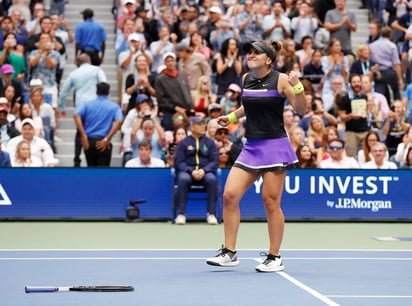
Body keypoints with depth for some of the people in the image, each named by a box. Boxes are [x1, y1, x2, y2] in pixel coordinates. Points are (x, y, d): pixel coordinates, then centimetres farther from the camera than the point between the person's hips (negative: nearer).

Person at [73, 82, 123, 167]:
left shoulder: (87, 104, 9)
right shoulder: (114, 106, 5)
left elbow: (76, 115, -9)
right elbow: (118, 121, -14)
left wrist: (83, 136, -11)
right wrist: (107, 139, -14)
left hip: (89, 142, 3)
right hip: (103, 144, -3)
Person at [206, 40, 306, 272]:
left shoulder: (280, 79, -9)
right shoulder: (246, 79, 9)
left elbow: (301, 109, -10)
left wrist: (297, 87, -25)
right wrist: (233, 116, 21)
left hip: (274, 146, -6)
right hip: (251, 146, 6)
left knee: (271, 202, -3)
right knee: (230, 195, -5)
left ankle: (275, 258, 9)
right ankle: (229, 253, 4)